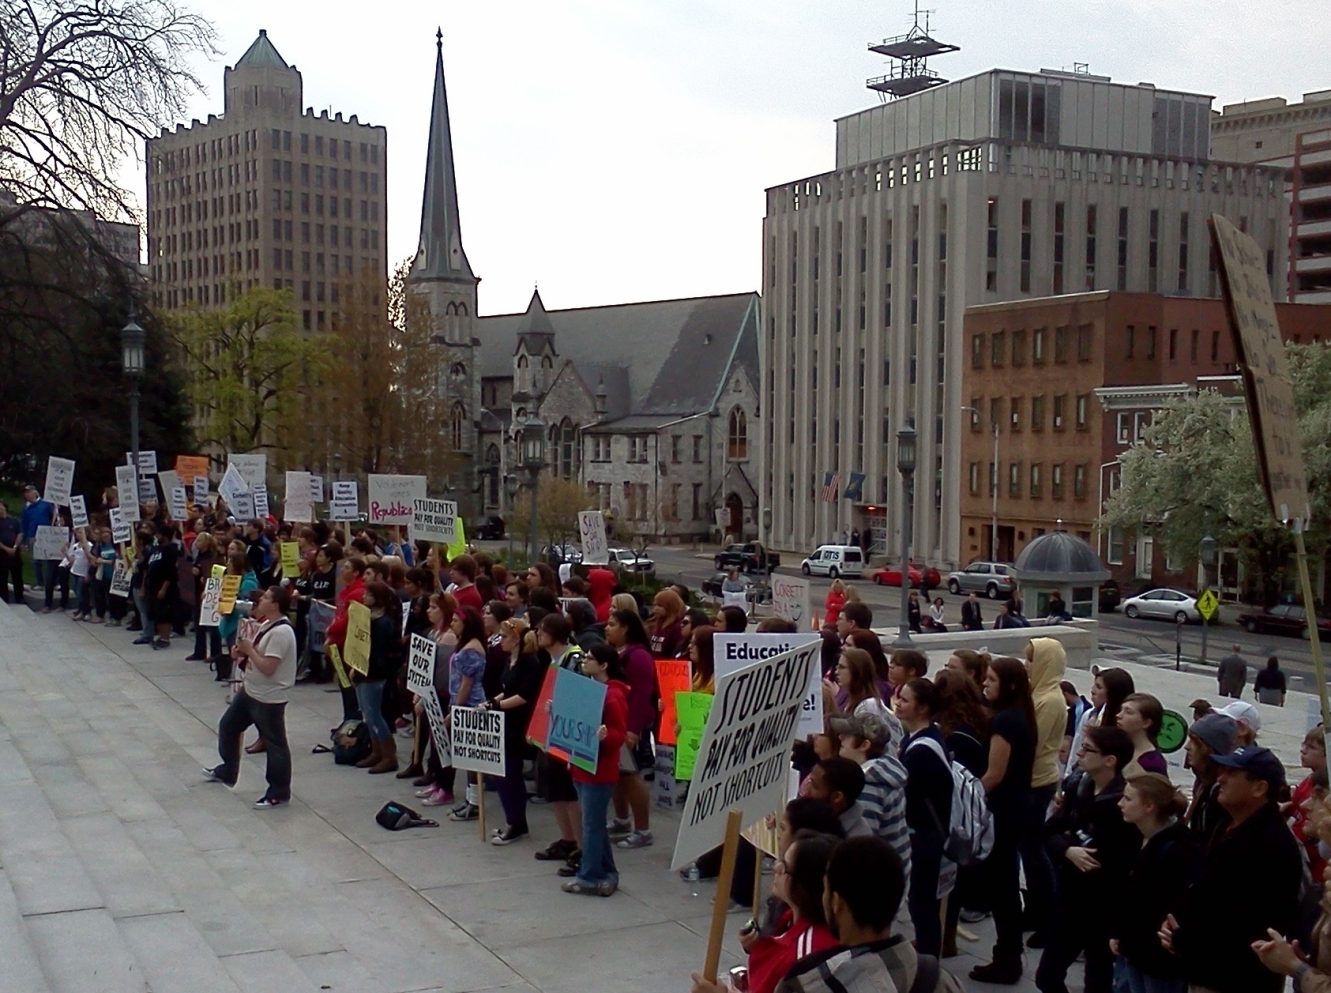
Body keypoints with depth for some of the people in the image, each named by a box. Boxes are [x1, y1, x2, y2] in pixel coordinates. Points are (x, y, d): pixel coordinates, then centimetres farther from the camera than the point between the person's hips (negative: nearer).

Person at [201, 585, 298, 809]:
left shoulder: (281, 632, -25)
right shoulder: (267, 625, 6)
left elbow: (267, 667, -29)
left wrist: (249, 650, -16)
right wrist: (244, 653, -2)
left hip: (269, 698, -11)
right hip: (249, 690, 11)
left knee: (274, 744, 1)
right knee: (227, 726, 23)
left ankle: (278, 792, 12)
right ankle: (227, 772, 41)